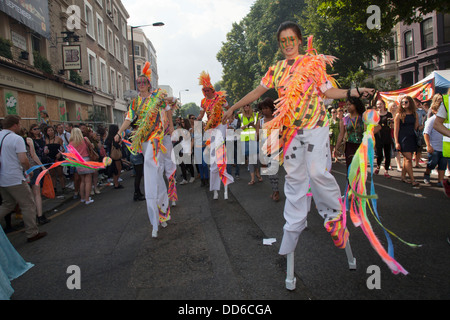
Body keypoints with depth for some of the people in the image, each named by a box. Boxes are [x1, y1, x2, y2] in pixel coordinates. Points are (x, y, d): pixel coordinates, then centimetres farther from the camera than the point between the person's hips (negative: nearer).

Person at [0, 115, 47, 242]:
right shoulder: (17, 138, -14)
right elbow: (23, 160, -21)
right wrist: (28, 170, -2)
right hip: (15, 179, -8)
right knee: (28, 205, 3)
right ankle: (32, 233, 9)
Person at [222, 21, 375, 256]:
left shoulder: (314, 62, 3)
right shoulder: (276, 69, 12)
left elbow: (328, 91, 5)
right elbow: (257, 92, 17)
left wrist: (354, 92, -10)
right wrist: (233, 108, 20)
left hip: (315, 125, -3)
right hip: (290, 128, 3)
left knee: (317, 171, -15)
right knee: (294, 177, 5)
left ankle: (335, 214, 13)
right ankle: (293, 228, 15)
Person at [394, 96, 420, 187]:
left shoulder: (415, 114, 9)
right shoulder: (399, 115, -3)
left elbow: (416, 127, 17)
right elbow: (396, 130, -5)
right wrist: (396, 142, -10)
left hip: (412, 138, 5)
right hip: (403, 138, -5)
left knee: (407, 159, 7)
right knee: (408, 159, -9)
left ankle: (403, 176, 17)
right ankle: (412, 180, -7)